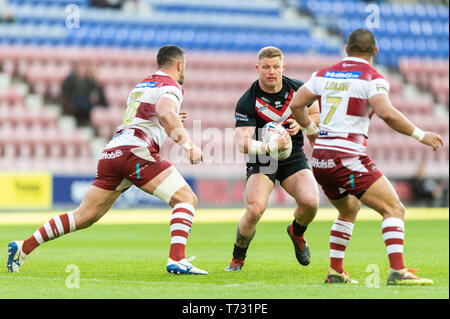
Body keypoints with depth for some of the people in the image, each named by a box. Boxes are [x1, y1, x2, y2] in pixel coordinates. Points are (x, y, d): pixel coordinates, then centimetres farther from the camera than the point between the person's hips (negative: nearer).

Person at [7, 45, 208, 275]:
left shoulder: (141, 85, 29)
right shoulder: (170, 86, 1)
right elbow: (165, 112, -20)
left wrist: (171, 123, 41)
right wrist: (188, 145, -22)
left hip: (111, 153, 8)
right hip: (136, 152, -8)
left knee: (83, 217, 11)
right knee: (186, 199, -7)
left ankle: (23, 247, 10)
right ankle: (176, 260, -24)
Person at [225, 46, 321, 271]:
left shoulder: (298, 89, -6)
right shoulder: (247, 102, -17)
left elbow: (316, 114, 11)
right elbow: (242, 143, -25)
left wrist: (300, 124, -11)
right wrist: (270, 146, -42)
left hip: (294, 159, 3)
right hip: (261, 161, -3)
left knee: (310, 202, -22)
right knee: (255, 209, -26)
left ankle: (297, 232, 16)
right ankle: (238, 258, 3)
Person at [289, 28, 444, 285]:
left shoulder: (324, 75, 12)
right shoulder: (372, 78, -7)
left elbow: (296, 104, 13)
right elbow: (387, 113, -22)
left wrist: (311, 130, 30)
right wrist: (421, 135, -14)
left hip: (320, 159, 7)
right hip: (349, 159, -7)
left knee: (349, 210, 29)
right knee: (394, 209, -5)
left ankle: (335, 272, 25)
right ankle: (398, 272, -20)